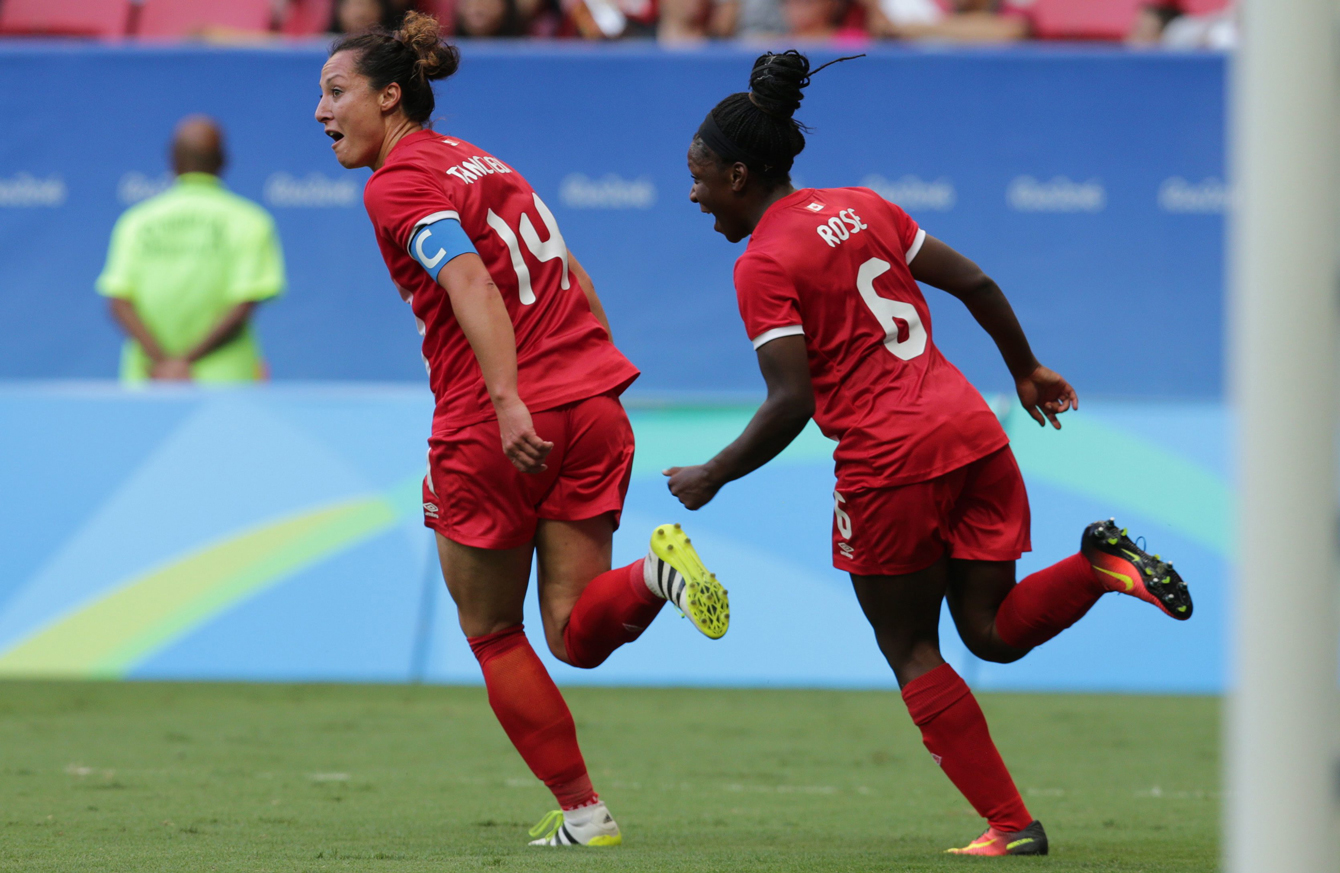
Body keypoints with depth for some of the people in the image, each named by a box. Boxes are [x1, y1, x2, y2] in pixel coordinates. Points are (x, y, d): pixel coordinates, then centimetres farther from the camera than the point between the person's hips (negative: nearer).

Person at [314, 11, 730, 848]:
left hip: (495, 431, -7)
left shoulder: (399, 185, -6)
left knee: (493, 634, 11)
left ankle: (582, 811, 9)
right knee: (577, 636, 5)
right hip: (593, 403, 7)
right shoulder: (476, 159, 20)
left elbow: (472, 284, -22)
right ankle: (656, 572, -23)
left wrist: (508, 401, -32)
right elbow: (572, 275, 24)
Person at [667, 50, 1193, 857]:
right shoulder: (861, 208, 14)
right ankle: (1101, 565, -15)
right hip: (972, 429, 7)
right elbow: (974, 283, 15)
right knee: (993, 631, 11)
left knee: (912, 653, 8)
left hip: (889, 460, -7)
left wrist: (710, 479, -3)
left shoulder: (763, 264, -7)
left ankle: (1010, 823, 5)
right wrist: (1026, 371, 28)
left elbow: (791, 403, -15)